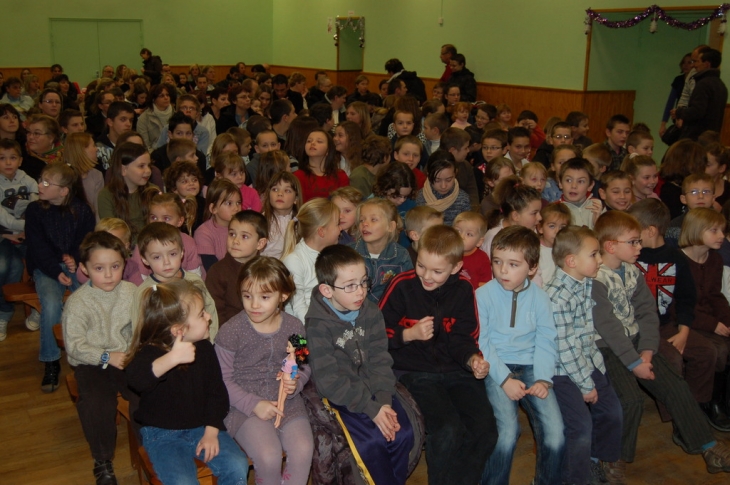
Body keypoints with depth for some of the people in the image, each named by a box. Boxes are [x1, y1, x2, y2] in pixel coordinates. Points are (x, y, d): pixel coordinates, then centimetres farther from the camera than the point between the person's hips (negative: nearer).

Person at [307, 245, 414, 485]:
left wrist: (384, 400, -16)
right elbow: (328, 380, -18)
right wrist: (371, 408, -20)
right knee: (372, 441, -22)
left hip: (372, 386, 5)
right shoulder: (318, 325, -17)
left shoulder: (371, 312, -2)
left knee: (403, 433, -12)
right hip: (340, 394, -4)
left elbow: (380, 359, -1)